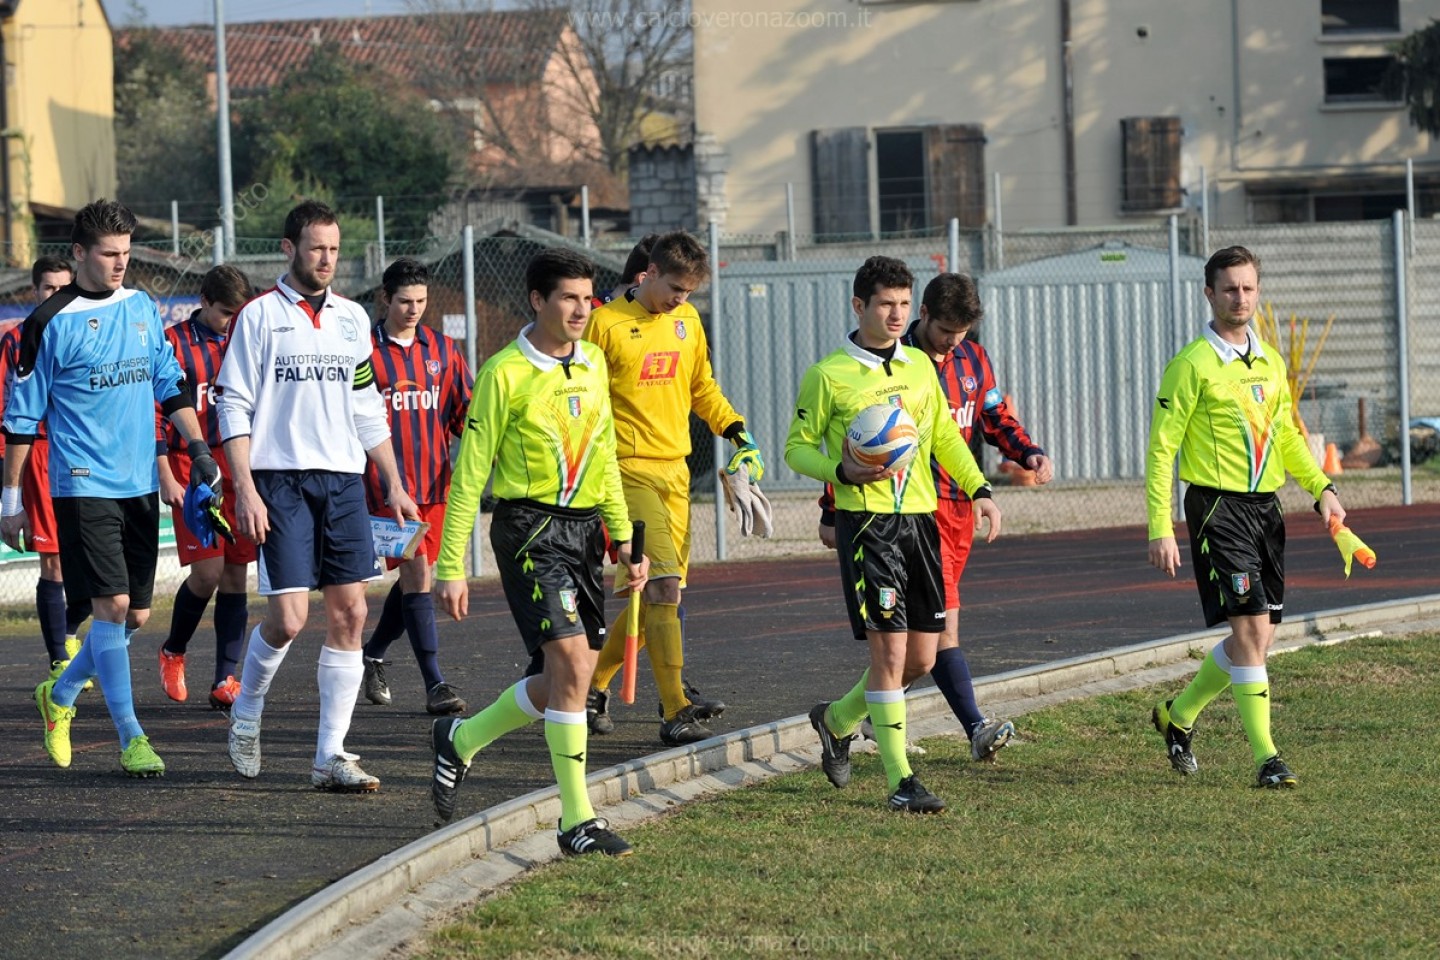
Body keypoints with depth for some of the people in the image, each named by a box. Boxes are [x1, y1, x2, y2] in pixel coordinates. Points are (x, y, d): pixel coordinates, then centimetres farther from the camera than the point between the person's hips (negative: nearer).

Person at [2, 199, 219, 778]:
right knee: (112, 606, -12)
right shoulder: (50, 322, -6)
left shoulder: (143, 309, 10)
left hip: (141, 485, 6)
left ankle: (59, 696, 31)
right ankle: (131, 739, -7)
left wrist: (197, 447, 4)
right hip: (83, 486, -6)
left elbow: (171, 384, 18)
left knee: (136, 616, 8)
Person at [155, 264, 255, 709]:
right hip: (191, 472, -4)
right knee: (207, 571, -12)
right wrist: (166, 477, -8)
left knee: (236, 574, 2)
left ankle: (226, 680, 6)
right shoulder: (174, 344, -2)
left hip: (241, 471, 4)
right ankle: (173, 653, 14)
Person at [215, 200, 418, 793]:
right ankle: (245, 714, 17)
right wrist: (245, 490, -12)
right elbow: (233, 406, -4)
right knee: (288, 616, -11)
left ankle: (331, 756, 2)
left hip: (344, 481, 5)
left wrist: (394, 484, 14)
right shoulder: (259, 316, -2)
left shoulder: (352, 318, 14)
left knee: (348, 613, -2)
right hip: (281, 482, -5)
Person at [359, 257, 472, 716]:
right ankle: (435, 684, -11)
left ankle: (373, 655, 36)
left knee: (413, 578, 12)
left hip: (434, 482, 5)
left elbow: (465, 411, 12)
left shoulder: (443, 350, 11)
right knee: (417, 574, -11)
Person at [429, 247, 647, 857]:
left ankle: (460, 740, 31)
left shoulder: (593, 364, 12)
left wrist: (624, 540, 16)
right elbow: (469, 474, -6)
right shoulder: (505, 373, -8)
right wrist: (451, 567, -9)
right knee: (570, 661, -16)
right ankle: (577, 821, -10)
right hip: (529, 527, -7)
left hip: (584, 527, 7)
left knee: (570, 680, 7)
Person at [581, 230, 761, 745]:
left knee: (659, 592, 8)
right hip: (630, 468, -7)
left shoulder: (686, 320, 12)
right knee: (662, 586, -16)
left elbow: (702, 386, 24)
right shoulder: (606, 322, -8)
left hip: (675, 470, 7)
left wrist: (736, 431, 11)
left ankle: (595, 684, 27)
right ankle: (676, 712, -17)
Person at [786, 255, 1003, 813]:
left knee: (922, 658, 7)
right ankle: (899, 780, -6)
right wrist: (844, 472, -18)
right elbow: (798, 448, 0)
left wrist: (978, 489, 9)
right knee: (890, 649, -12)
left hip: (919, 517, 6)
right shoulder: (828, 375, -4)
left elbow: (943, 435, 22)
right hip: (866, 520, -6)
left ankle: (837, 720, 32)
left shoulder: (919, 366, 13)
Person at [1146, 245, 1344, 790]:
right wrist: (1161, 530, -14)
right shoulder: (1192, 365, -7)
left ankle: (1178, 716, 30)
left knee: (1259, 636, 9)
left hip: (1265, 506, 7)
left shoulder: (1270, 362, 13)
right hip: (1217, 506, -7)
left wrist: (1320, 487, 9)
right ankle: (1265, 758, -11)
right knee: (1251, 628, -14)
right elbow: (1161, 449, -8)